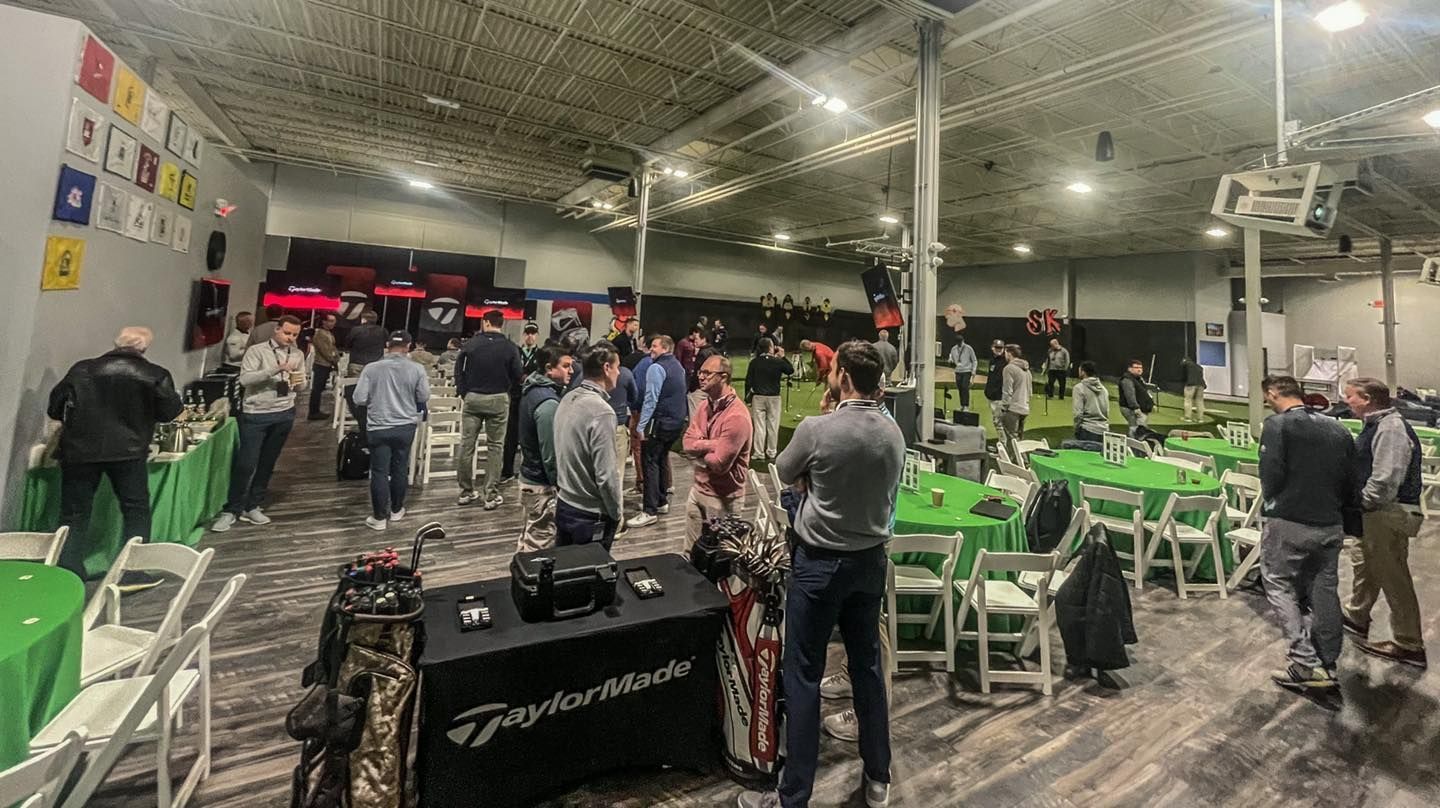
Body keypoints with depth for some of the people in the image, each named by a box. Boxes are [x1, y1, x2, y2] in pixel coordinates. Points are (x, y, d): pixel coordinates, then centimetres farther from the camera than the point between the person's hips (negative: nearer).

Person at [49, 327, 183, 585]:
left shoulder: (81, 369, 5)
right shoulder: (155, 375, -3)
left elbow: (55, 408, 7)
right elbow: (170, 412, -1)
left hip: (79, 450, 3)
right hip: (127, 451, -2)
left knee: (74, 514, 12)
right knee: (136, 510, 8)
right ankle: (132, 573, 7)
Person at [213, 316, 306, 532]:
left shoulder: (298, 355, 8)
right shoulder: (256, 351, -6)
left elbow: (301, 386, 11)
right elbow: (245, 379, -17)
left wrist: (299, 382, -12)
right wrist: (275, 370, -27)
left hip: (284, 414, 4)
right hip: (256, 414, -4)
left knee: (267, 464, 11)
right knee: (245, 463, -3)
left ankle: (253, 506, 23)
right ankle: (231, 510, 10)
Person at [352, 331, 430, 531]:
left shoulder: (371, 368, -10)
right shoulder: (417, 369, -9)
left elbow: (359, 399, -9)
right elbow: (424, 398, -3)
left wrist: (375, 400, 12)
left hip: (378, 428, -1)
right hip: (406, 427, 1)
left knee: (379, 472, 7)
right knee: (400, 469, 15)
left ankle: (379, 518, 13)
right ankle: (396, 510, 29)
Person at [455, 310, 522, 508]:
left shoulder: (471, 343, -1)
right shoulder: (510, 347, -6)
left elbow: (458, 370, 1)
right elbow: (517, 376, -4)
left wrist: (463, 392, 8)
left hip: (472, 398, 2)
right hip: (498, 400, -1)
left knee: (467, 444, 10)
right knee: (495, 446, 4)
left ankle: (466, 491, 17)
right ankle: (491, 495, 3)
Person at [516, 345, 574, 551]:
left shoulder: (533, 391, 6)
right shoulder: (548, 403, -24)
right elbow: (551, 455, -23)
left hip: (529, 477, 10)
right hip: (543, 485, -10)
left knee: (529, 538, 21)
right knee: (540, 545, 2)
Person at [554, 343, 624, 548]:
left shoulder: (567, 400, 0)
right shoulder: (601, 411, -24)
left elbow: (564, 454, 8)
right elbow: (606, 475, -24)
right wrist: (617, 512, -9)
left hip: (564, 506, 8)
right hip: (591, 516, -7)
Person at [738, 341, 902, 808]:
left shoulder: (817, 429, -20)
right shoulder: (893, 433, -3)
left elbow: (785, 475, -3)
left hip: (820, 563, -6)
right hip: (871, 559, 6)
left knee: (802, 676, 6)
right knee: (867, 665, 20)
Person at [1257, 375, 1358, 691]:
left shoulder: (1278, 425, -12)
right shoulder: (1337, 428, 7)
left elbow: (1270, 475, -16)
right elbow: (1350, 479, 10)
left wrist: (1273, 504, 2)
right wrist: (1337, 511, 19)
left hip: (1289, 523, -6)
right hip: (1331, 525, 6)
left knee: (1279, 585, 5)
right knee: (1324, 591, 13)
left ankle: (1306, 662, -2)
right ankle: (1327, 666, 23)